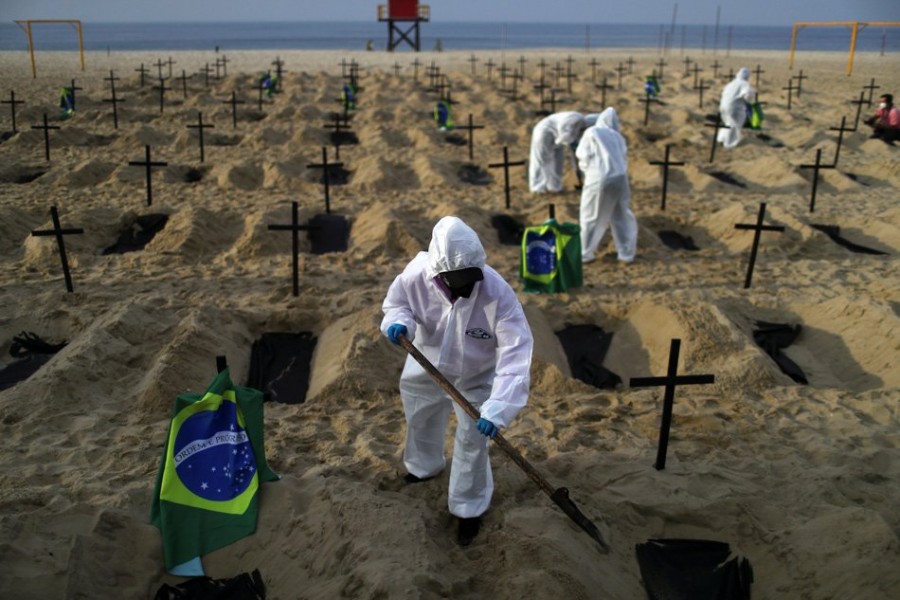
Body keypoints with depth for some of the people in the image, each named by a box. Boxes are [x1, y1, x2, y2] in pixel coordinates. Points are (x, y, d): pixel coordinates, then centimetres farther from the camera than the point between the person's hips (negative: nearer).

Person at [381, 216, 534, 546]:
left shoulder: (497, 292, -39)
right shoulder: (415, 276, -31)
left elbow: (516, 352, -40)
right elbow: (396, 303, -7)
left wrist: (498, 408, -49)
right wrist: (398, 322, -32)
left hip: (476, 378, -3)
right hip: (425, 369, 4)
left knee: (472, 443, 6)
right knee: (419, 421, 28)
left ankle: (469, 508, 33)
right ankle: (424, 466, 63)